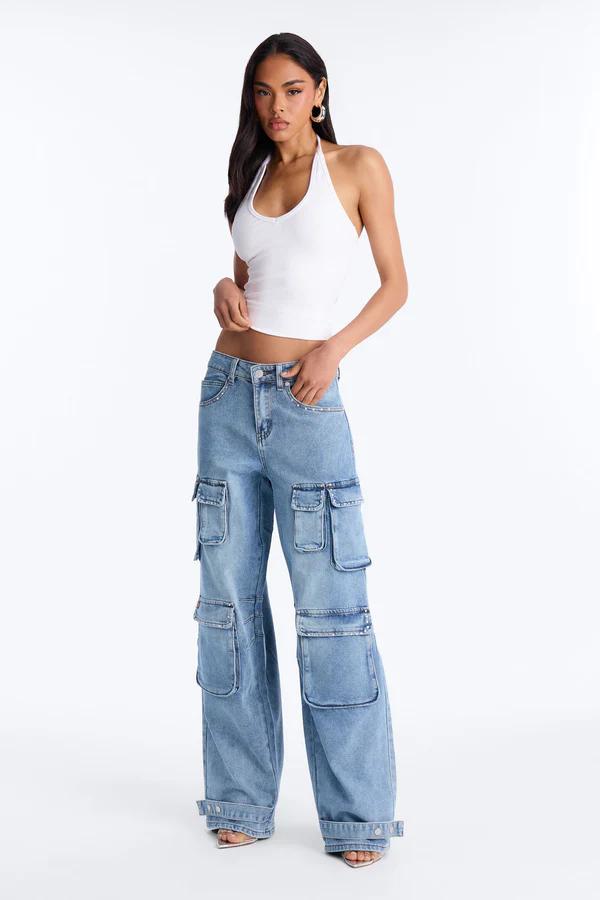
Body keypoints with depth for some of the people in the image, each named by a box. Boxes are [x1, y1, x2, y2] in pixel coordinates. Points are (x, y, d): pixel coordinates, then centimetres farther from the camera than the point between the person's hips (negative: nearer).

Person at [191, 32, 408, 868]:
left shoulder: (358, 166, 2)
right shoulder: (253, 175, 15)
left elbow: (396, 284, 2)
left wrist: (335, 348, -13)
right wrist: (225, 290, -1)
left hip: (306, 400, -5)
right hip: (230, 393, 5)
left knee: (330, 604, -7)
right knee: (230, 596, 4)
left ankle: (357, 813, 4)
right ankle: (243, 799, 15)